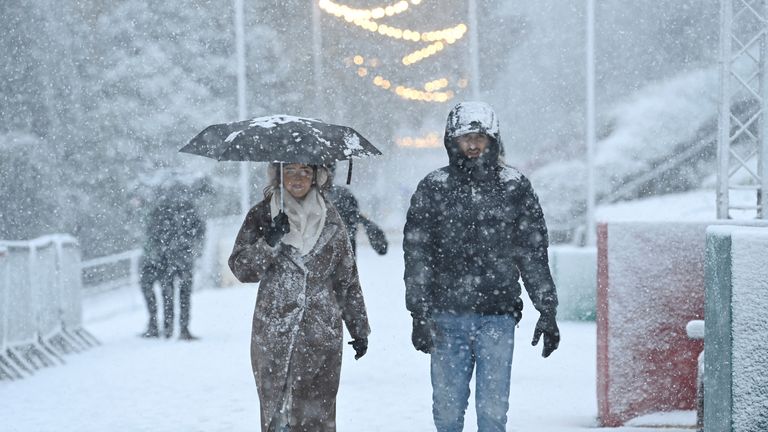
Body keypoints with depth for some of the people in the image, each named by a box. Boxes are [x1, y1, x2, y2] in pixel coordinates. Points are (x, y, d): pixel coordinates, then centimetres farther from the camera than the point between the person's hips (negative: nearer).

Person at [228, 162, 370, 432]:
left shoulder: (330, 220, 9)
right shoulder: (262, 215, 6)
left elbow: (348, 278, 14)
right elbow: (240, 268, 0)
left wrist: (359, 328, 13)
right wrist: (270, 243, -16)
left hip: (322, 335, 1)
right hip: (273, 334, 0)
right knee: (274, 410, 0)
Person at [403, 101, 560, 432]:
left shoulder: (515, 187, 6)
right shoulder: (433, 188, 4)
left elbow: (534, 253, 9)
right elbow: (416, 254, 3)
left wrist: (547, 311, 5)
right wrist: (419, 314, -5)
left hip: (498, 316, 0)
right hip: (447, 317, 0)